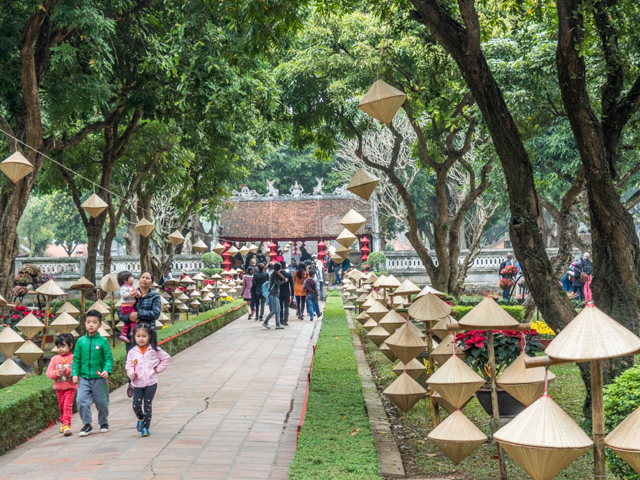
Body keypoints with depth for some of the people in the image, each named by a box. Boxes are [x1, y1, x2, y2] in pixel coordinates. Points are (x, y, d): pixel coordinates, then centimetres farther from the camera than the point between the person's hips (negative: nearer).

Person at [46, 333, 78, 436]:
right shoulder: (54, 359, 7)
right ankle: (63, 423, 29)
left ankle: (67, 425, -14)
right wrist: (56, 373, -16)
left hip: (70, 386, -5)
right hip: (59, 387, 5)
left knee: (67, 406, -12)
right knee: (61, 406, 14)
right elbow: (49, 372, 4)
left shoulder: (73, 358, -6)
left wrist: (66, 370, -26)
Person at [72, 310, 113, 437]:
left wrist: (107, 370, -21)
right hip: (84, 378, 2)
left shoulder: (103, 341, -4)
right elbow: (76, 359, 7)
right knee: (81, 401, -10)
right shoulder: (81, 341, 3)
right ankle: (87, 425, 5)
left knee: (102, 402, 8)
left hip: (99, 378, -2)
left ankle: (104, 423, 29)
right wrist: (74, 373, -3)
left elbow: (109, 358, -4)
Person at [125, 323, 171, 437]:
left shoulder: (154, 350, -2)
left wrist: (158, 369, 0)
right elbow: (129, 366, 6)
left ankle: (145, 426, 13)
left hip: (151, 383, -1)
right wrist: (131, 374, -14)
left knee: (147, 406, 0)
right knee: (136, 406, -2)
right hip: (137, 384, 1)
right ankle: (140, 419, 30)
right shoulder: (132, 352, 1)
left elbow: (166, 358, 8)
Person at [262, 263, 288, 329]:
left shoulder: (275, 274, 18)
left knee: (278, 310, 8)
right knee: (275, 310, -9)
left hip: (276, 294, 10)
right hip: (273, 294, -10)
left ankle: (278, 324, 8)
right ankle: (265, 322, -2)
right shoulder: (275, 274, -11)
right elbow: (278, 283, -20)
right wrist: (285, 281, -6)